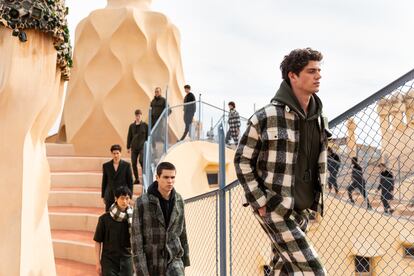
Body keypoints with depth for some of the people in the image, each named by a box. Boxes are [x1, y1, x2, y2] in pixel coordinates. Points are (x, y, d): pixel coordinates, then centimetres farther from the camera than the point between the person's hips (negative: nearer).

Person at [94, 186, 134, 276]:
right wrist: (98, 263, -2)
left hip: (126, 260, 2)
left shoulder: (132, 218, -1)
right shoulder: (105, 219, -5)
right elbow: (98, 241, -1)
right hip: (109, 261, -1)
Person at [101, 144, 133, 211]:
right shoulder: (106, 166, 4)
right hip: (109, 196, 2)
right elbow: (104, 182, 9)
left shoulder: (126, 165, -1)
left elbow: (130, 181, 1)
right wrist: (103, 196, 9)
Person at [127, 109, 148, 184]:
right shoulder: (132, 126, 8)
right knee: (134, 163, 2)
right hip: (134, 147, 3)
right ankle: (137, 179, 13)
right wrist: (128, 147, 8)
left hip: (142, 147, -3)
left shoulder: (145, 125, 2)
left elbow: (148, 136, 5)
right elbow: (129, 137, 12)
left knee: (141, 160, -21)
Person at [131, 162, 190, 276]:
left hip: (173, 259, 2)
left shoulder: (178, 200, -1)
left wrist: (185, 258, 14)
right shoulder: (142, 202, -15)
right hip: (150, 261, -2)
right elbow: (136, 237, -14)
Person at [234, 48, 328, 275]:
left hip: (300, 211, 7)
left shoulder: (320, 120, 7)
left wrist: (316, 200, 14)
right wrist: (259, 202, -12)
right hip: (274, 210, -7)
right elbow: (242, 160, -8)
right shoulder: (265, 118, -13)